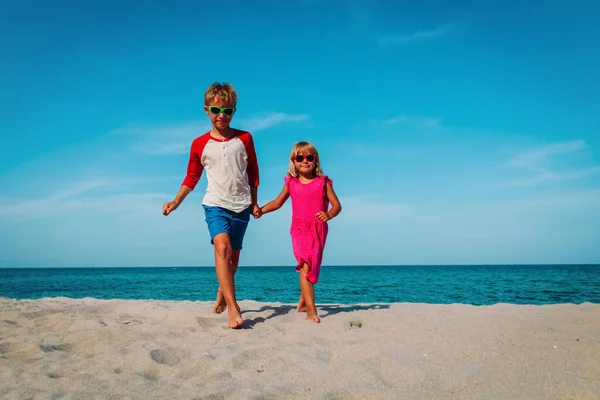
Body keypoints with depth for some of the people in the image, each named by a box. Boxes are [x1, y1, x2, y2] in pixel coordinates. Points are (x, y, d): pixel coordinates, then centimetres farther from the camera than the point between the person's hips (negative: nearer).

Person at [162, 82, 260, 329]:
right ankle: (233, 309, -29)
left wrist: (254, 202, 13)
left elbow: (253, 173, 12)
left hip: (241, 206, 2)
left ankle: (222, 292, 38)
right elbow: (192, 178, 11)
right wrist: (176, 202, 1)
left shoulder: (244, 139, 4)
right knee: (222, 246, -25)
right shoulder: (200, 144, 3)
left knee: (233, 256, 9)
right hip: (216, 204, -2)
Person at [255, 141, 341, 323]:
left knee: (312, 267, 11)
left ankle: (303, 302, 33)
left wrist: (329, 214, -23)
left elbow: (337, 205, -2)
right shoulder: (291, 183, 7)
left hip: (319, 230, 1)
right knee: (305, 266, -15)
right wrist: (261, 210, 3)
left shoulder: (323, 182, 1)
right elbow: (278, 202, 18)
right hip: (299, 230, 0)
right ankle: (311, 310, -17)